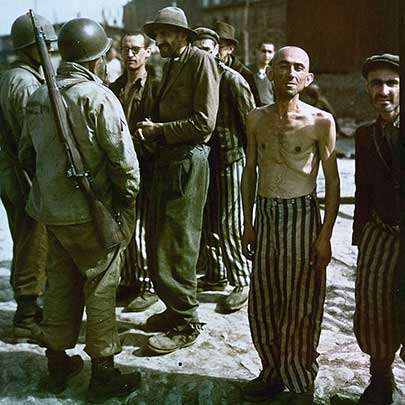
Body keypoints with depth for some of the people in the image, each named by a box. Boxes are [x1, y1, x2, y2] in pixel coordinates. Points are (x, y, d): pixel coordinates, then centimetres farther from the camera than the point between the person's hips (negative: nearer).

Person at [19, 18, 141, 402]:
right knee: (100, 289, 5)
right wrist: (129, 201, -5)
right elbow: (123, 159, -18)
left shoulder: (37, 97, 6)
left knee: (60, 283, 17)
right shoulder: (97, 96, -16)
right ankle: (103, 374, 15)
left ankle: (58, 363, 30)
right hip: (92, 213, -7)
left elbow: (27, 154, 14)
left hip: (51, 210, 7)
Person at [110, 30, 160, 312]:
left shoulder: (155, 87, -3)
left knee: (139, 229, -3)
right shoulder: (114, 88, 14)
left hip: (144, 169, -5)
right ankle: (129, 280, 25)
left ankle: (148, 286, 11)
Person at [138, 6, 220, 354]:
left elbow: (204, 123, -16)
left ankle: (187, 323, 9)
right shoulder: (170, 65, 18)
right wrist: (151, 130, 2)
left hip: (188, 160, -9)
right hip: (165, 159, 9)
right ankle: (174, 309, 28)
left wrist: (160, 130, -10)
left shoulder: (201, 61, -8)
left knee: (176, 246, -4)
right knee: (157, 243, 13)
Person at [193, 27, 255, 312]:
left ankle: (242, 283, 10)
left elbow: (250, 122, -8)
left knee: (229, 226, -4)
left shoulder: (231, 80, -8)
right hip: (201, 160, 6)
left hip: (230, 159, -6)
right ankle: (215, 275, 28)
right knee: (206, 223, 12)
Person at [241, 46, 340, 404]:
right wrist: (248, 224, 10)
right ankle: (273, 372, 30)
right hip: (265, 215, 4)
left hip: (302, 216, -4)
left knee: (300, 307, 3)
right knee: (262, 303, 10)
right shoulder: (257, 118, 6)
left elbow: (333, 181, -4)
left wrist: (325, 235, -8)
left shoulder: (321, 121, -5)